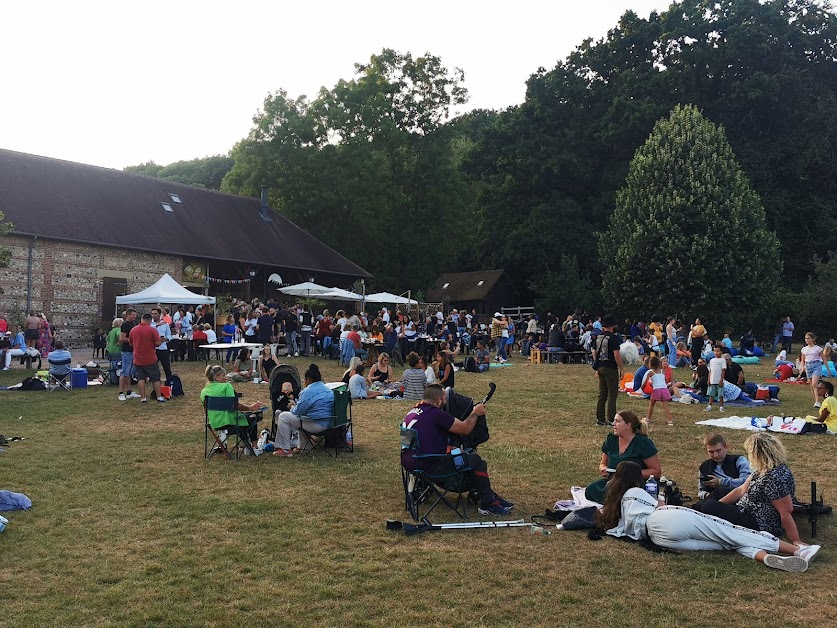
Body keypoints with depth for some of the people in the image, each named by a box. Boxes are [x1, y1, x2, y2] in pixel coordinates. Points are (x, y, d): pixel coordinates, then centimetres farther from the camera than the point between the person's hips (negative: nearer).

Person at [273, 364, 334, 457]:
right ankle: (304, 446, 33)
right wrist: (295, 406, 29)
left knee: (283, 417, -2)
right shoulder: (328, 389, 13)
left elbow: (297, 411, -10)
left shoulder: (308, 392, -15)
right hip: (328, 424, 9)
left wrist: (292, 408, 14)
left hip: (317, 425, -9)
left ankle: (285, 449, -1)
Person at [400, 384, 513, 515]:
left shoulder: (412, 412, 10)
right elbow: (465, 429, -10)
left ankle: (491, 497, 26)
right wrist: (475, 413, 9)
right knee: (475, 460, -1)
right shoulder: (436, 414, -18)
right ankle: (488, 504, 10)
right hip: (427, 467, -10)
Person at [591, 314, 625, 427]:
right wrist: (621, 369, -10)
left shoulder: (598, 337, 8)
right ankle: (611, 420, 0)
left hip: (600, 367, 7)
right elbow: (616, 355, -18)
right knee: (612, 394, 0)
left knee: (602, 394, 12)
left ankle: (600, 419, 15)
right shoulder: (613, 338, -13)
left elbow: (594, 352, 13)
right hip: (611, 368, -7)